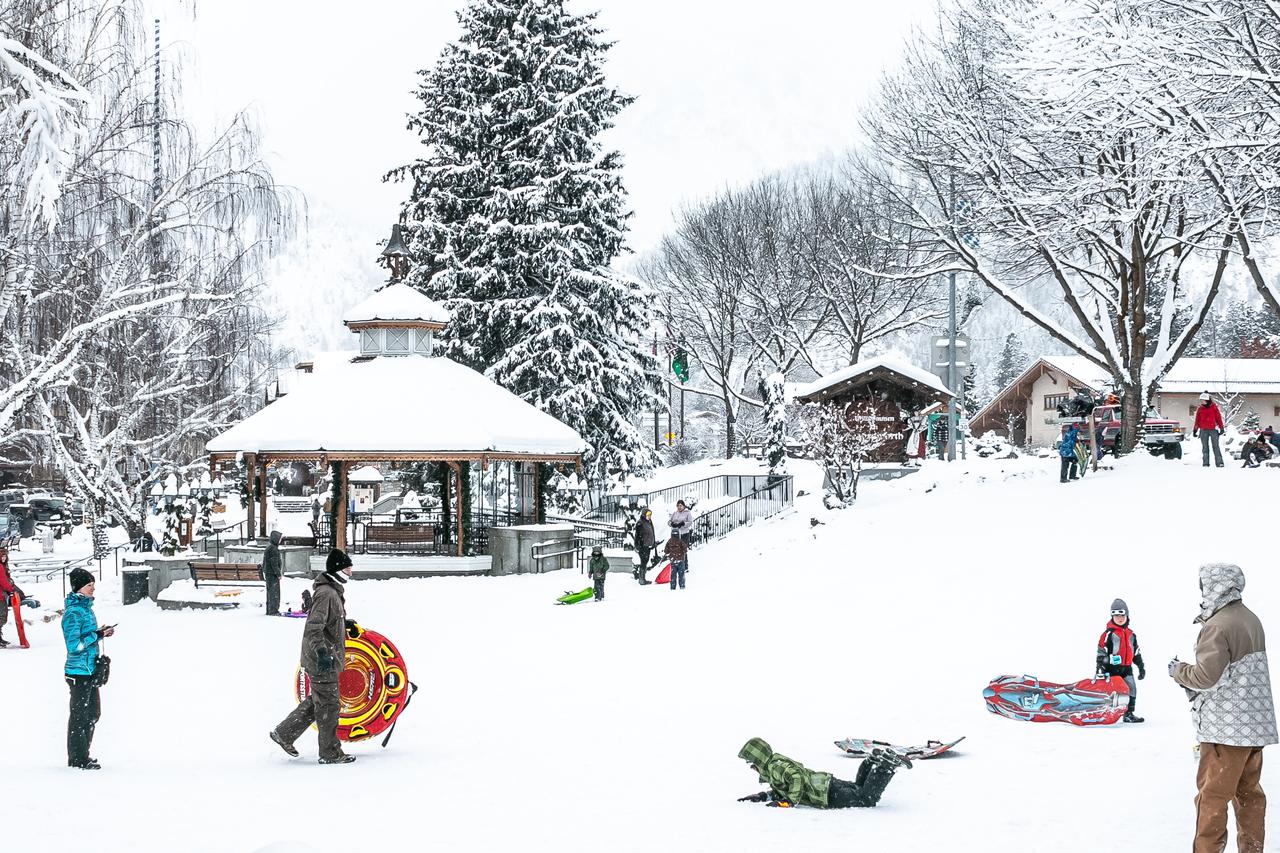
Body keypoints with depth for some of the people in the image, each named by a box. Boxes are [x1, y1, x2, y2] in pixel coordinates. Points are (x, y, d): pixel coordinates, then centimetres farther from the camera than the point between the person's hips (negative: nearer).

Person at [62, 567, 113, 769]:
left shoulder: (86, 607, 11)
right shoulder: (73, 612, -17)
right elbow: (73, 645, -22)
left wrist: (101, 633, 6)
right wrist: (97, 635, -20)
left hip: (91, 669, 9)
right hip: (79, 671, -9)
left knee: (93, 714, 16)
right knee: (79, 715, 0)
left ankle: (82, 756, 26)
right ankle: (77, 759, 9)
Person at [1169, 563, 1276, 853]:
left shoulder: (1217, 626, -16)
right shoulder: (1250, 620, 12)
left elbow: (1207, 675, -22)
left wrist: (1178, 670, -5)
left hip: (1226, 728, -8)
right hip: (1256, 724, 8)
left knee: (1212, 794, -2)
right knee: (1248, 791, 13)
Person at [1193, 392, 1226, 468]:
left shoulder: (1214, 407, 2)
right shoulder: (1200, 409, 8)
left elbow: (1218, 417, 4)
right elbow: (1197, 420, 12)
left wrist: (1221, 428, 1)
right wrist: (1195, 430, 11)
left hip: (1213, 429, -3)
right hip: (1203, 430, 3)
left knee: (1216, 446, -5)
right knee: (1205, 447, 4)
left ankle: (1219, 462, -6)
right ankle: (1205, 463, 6)